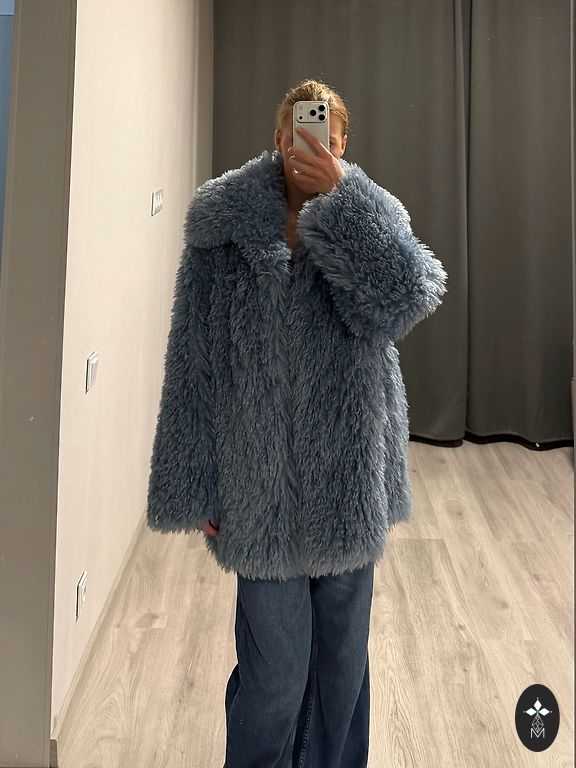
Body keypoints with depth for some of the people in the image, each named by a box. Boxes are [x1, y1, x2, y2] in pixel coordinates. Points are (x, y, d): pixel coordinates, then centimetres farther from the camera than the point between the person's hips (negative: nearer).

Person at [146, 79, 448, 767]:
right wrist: (199, 491, -5)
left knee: (342, 657, 16)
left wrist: (342, 195, -22)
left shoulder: (368, 224, 2)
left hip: (349, 478, 3)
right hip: (264, 486, -2)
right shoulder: (225, 230, -4)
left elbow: (414, 296, -20)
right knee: (275, 669, 2)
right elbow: (195, 368, -4)